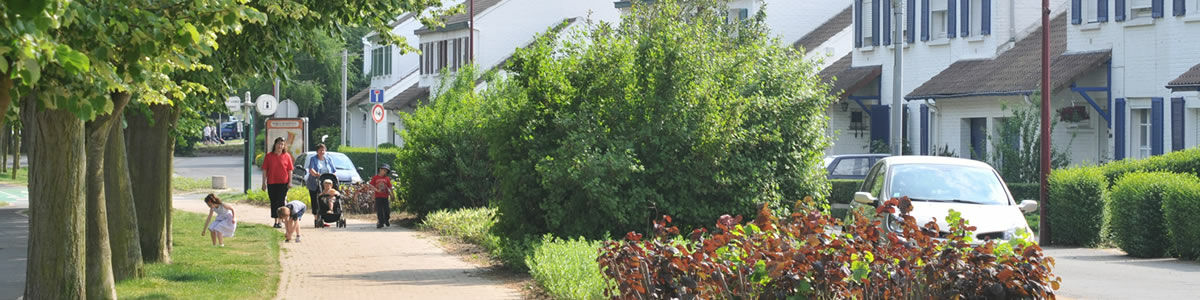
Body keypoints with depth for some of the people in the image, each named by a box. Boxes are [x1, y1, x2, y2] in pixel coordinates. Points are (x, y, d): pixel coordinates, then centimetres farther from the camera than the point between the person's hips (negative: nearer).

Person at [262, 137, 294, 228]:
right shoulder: (268, 156, 4)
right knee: (273, 202, 5)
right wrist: (264, 182, 1)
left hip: (283, 183, -1)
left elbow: (290, 170, 3)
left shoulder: (287, 156, 3)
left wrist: (290, 182, -3)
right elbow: (264, 170, 5)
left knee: (280, 201, -4)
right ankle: (275, 221, 13)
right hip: (271, 183, 1)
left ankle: (280, 221, 1)